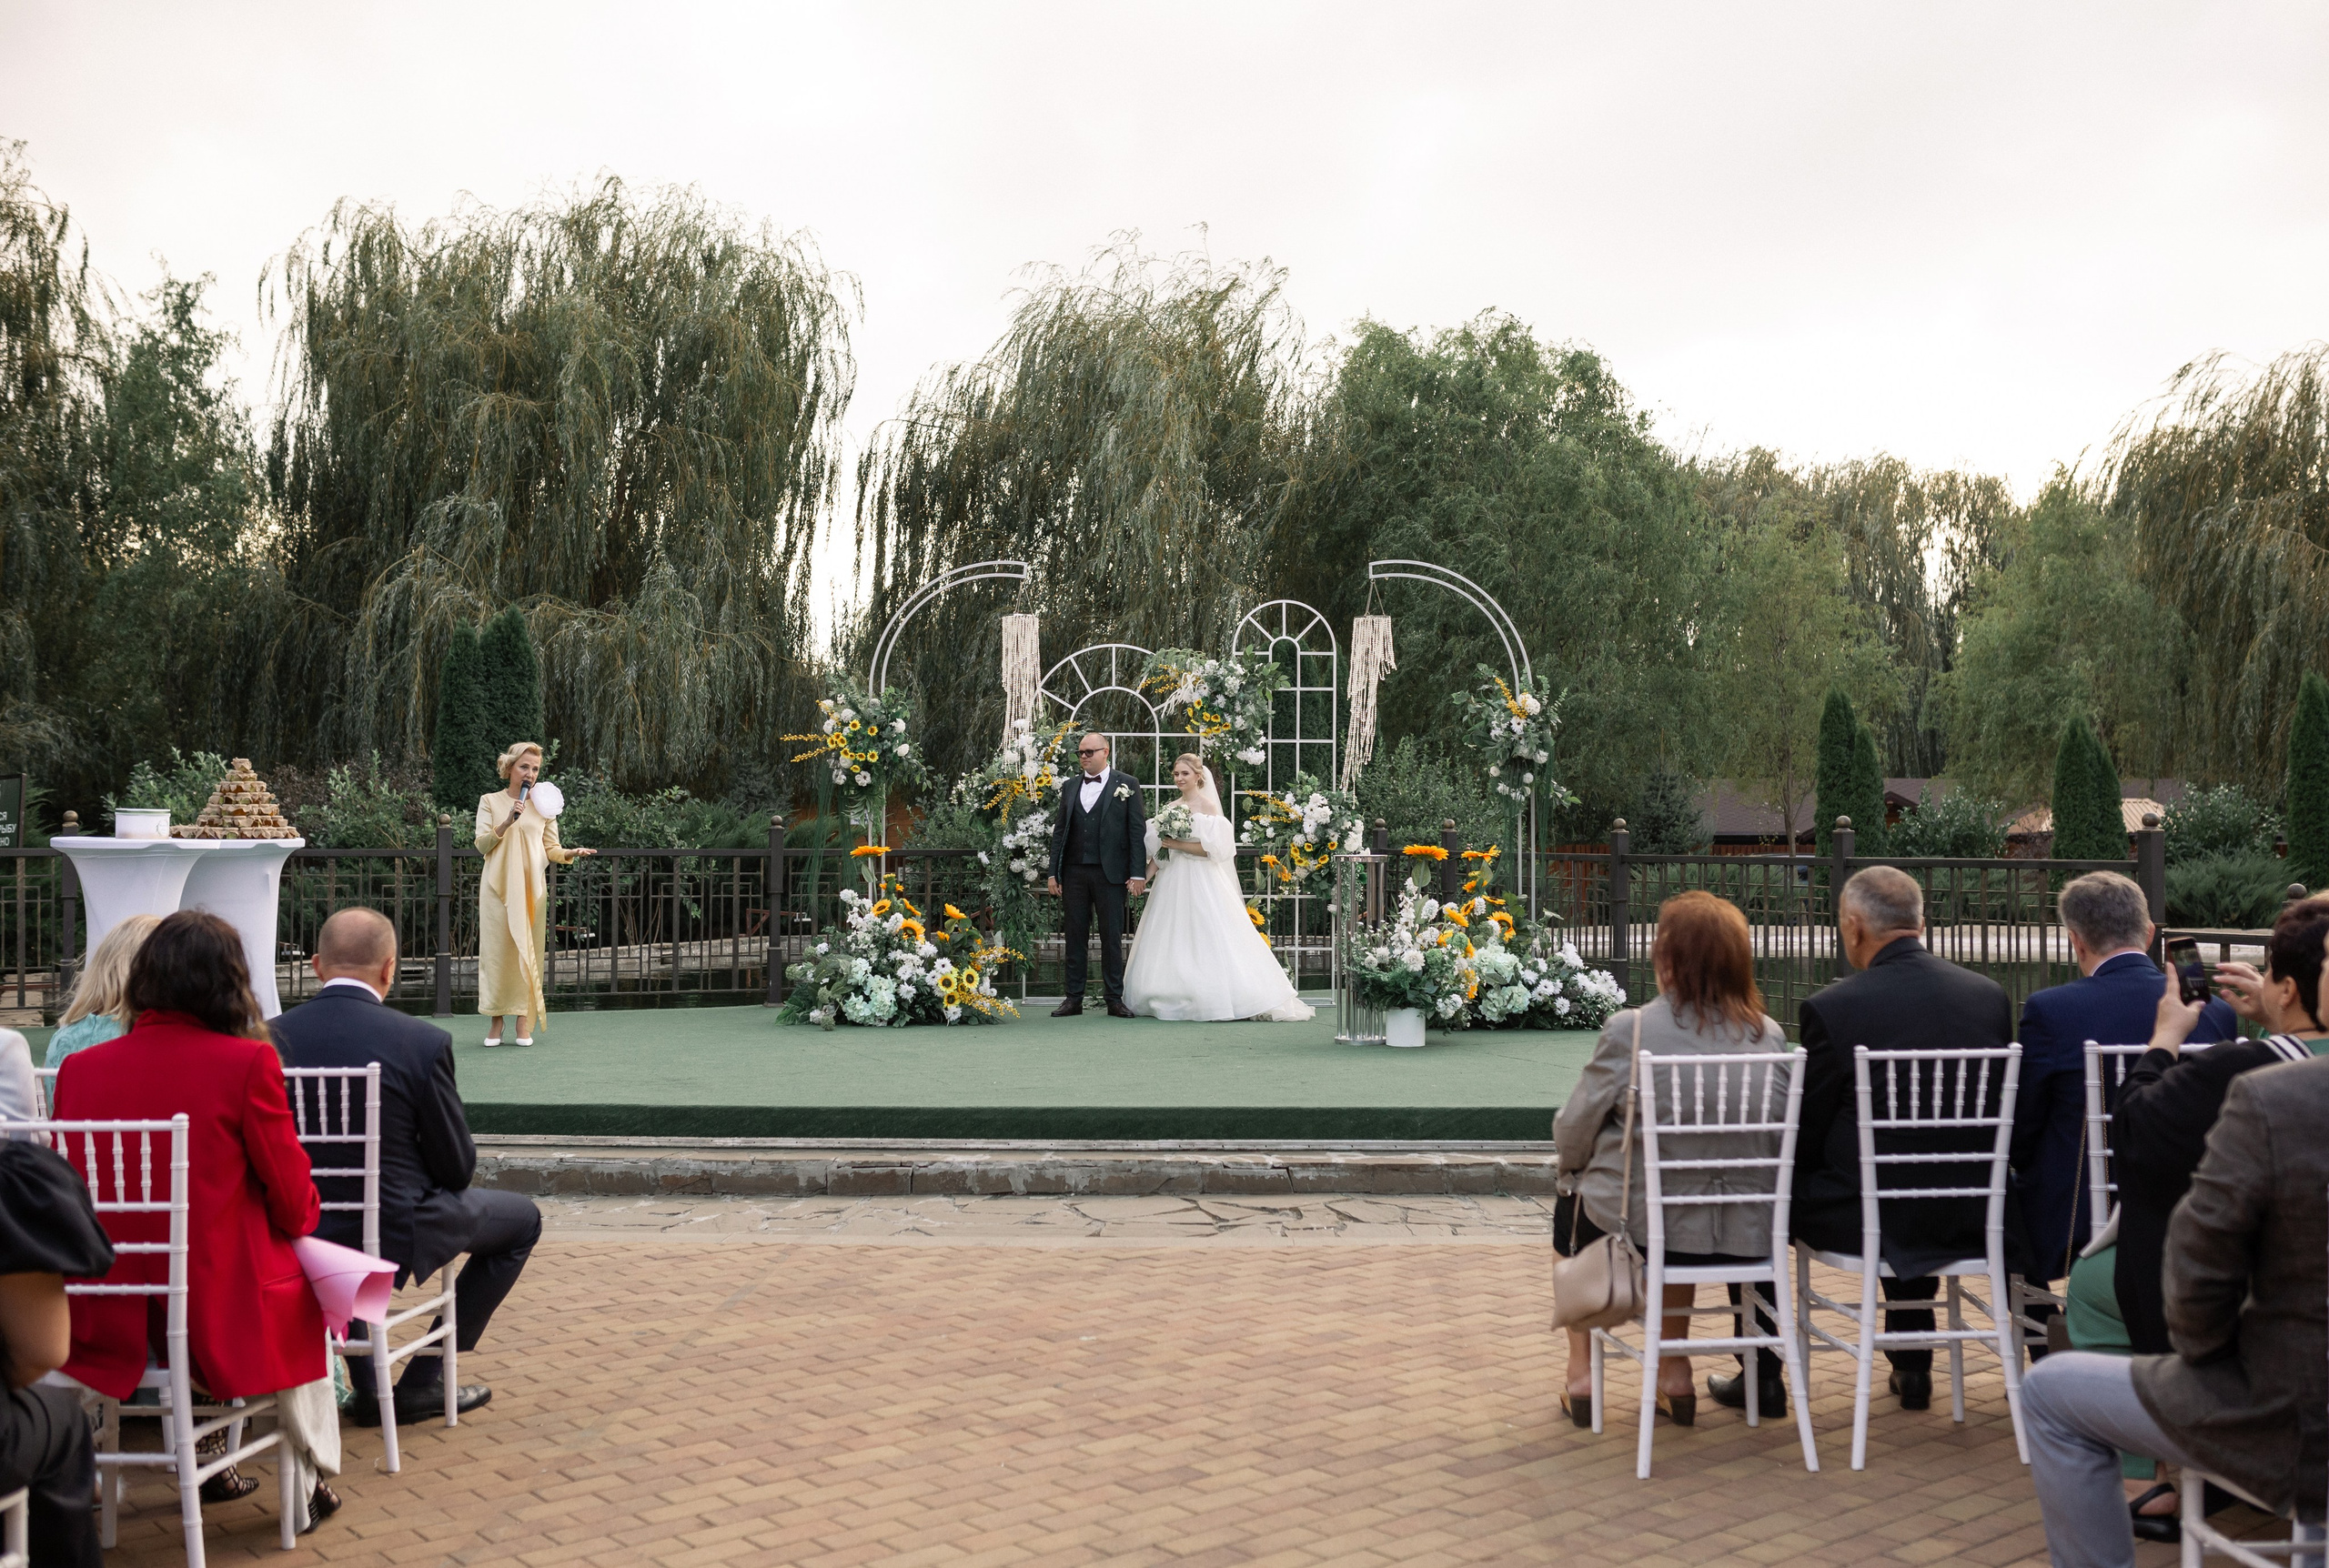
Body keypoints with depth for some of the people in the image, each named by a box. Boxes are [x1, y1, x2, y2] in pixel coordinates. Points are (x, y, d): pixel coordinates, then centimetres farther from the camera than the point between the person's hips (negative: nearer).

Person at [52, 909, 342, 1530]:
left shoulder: (79, 1066, -4)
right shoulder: (247, 1062, -16)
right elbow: (295, 1205, -8)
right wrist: (300, 1217, 16)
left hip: (109, 1313, 4)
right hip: (219, 1309, -4)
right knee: (304, 1289, 29)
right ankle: (311, 1487, 32)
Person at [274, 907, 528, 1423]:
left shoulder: (272, 1037, -8)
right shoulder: (423, 1041, -18)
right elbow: (457, 1168, -9)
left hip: (298, 1234, 5)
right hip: (392, 1232, -4)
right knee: (522, 1219, 20)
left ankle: (367, 1388, 37)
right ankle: (423, 1381, 18)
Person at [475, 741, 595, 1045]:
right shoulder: (490, 802, 6)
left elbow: (552, 849, 8)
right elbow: (482, 845, -1)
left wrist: (572, 853, -13)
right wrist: (507, 822, -16)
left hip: (531, 888, 1)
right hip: (498, 887, -1)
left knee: (528, 951, -2)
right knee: (497, 951, -4)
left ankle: (523, 1024, 3)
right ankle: (496, 1022, 3)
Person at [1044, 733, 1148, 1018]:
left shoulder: (1126, 785, 2)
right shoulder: (1069, 787, 13)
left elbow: (1138, 831, -1)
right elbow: (1059, 831, 14)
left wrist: (1137, 874, -9)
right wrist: (1053, 872, 6)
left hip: (1111, 873, -3)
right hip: (1074, 873, 3)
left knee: (1112, 937, 2)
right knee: (1075, 936, 6)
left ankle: (1115, 999, 8)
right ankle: (1073, 998, 11)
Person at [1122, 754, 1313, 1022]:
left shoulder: (1207, 806, -5)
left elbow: (1212, 847, -13)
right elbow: (1159, 850, 14)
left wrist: (1177, 844, -14)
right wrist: (1144, 878, 3)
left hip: (1200, 882, -6)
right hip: (1172, 881, 6)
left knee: (1207, 940, -8)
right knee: (1170, 943, 4)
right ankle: (1176, 1001, 8)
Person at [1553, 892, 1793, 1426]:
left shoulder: (1630, 1031, -15)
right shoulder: (1771, 1037, -4)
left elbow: (1572, 1134, -7)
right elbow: (1779, 1142, 7)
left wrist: (1574, 1164, 16)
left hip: (1642, 1227, -3)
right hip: (1749, 1238, 4)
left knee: (1571, 1210, 29)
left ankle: (1581, 1372, 28)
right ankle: (1673, 1373, 37)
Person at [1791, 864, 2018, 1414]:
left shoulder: (1830, 1008, -15)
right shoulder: (1990, 994, -1)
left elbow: (1802, 1143, -6)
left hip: (1865, 1222, -5)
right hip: (1972, 1218, 5)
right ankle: (1911, 1365, 41)